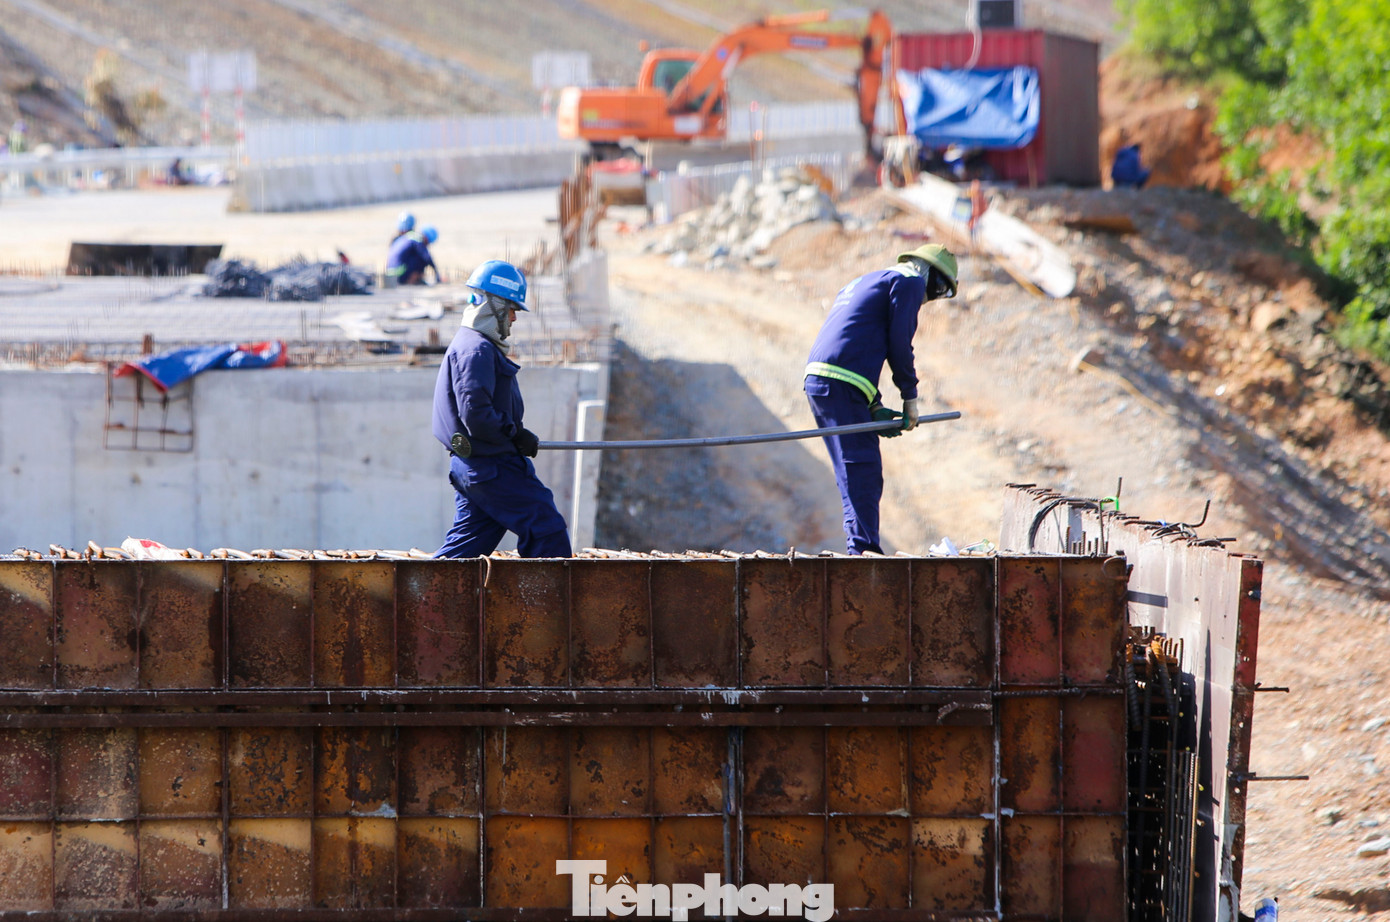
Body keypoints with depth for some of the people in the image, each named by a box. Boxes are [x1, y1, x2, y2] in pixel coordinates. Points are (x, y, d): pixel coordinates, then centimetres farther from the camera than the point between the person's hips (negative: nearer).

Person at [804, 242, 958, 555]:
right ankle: (863, 548, -16)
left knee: (855, 478, 12)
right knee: (863, 474, -11)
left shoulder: (863, 283, 31)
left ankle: (860, 550, 12)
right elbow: (899, 344, -5)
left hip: (816, 380, 9)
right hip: (842, 388, -9)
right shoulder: (910, 282, 3)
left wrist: (876, 408, 19)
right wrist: (910, 398, 5)